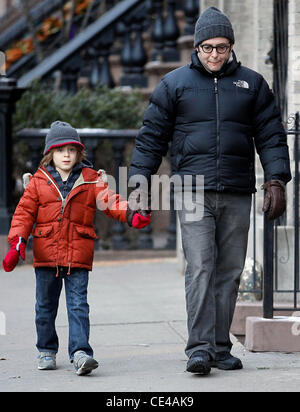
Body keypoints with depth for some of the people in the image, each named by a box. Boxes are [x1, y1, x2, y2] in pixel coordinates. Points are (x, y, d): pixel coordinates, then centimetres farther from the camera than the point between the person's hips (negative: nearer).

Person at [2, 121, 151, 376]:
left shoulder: (91, 180, 5)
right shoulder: (39, 182, 5)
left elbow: (110, 201, -2)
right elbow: (25, 212, 5)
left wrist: (130, 215, -21)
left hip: (78, 255, -1)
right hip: (46, 254, 1)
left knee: (78, 305, -8)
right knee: (46, 306, 12)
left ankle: (80, 352, -15)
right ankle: (47, 351, 27)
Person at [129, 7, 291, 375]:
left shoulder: (251, 84, 12)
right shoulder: (174, 84, 7)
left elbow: (271, 136, 11)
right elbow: (152, 138, 9)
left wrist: (276, 181, 0)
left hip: (237, 195, 2)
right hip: (194, 192, -2)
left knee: (229, 272, 4)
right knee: (200, 269, -12)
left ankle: (221, 348, 9)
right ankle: (199, 348, -16)